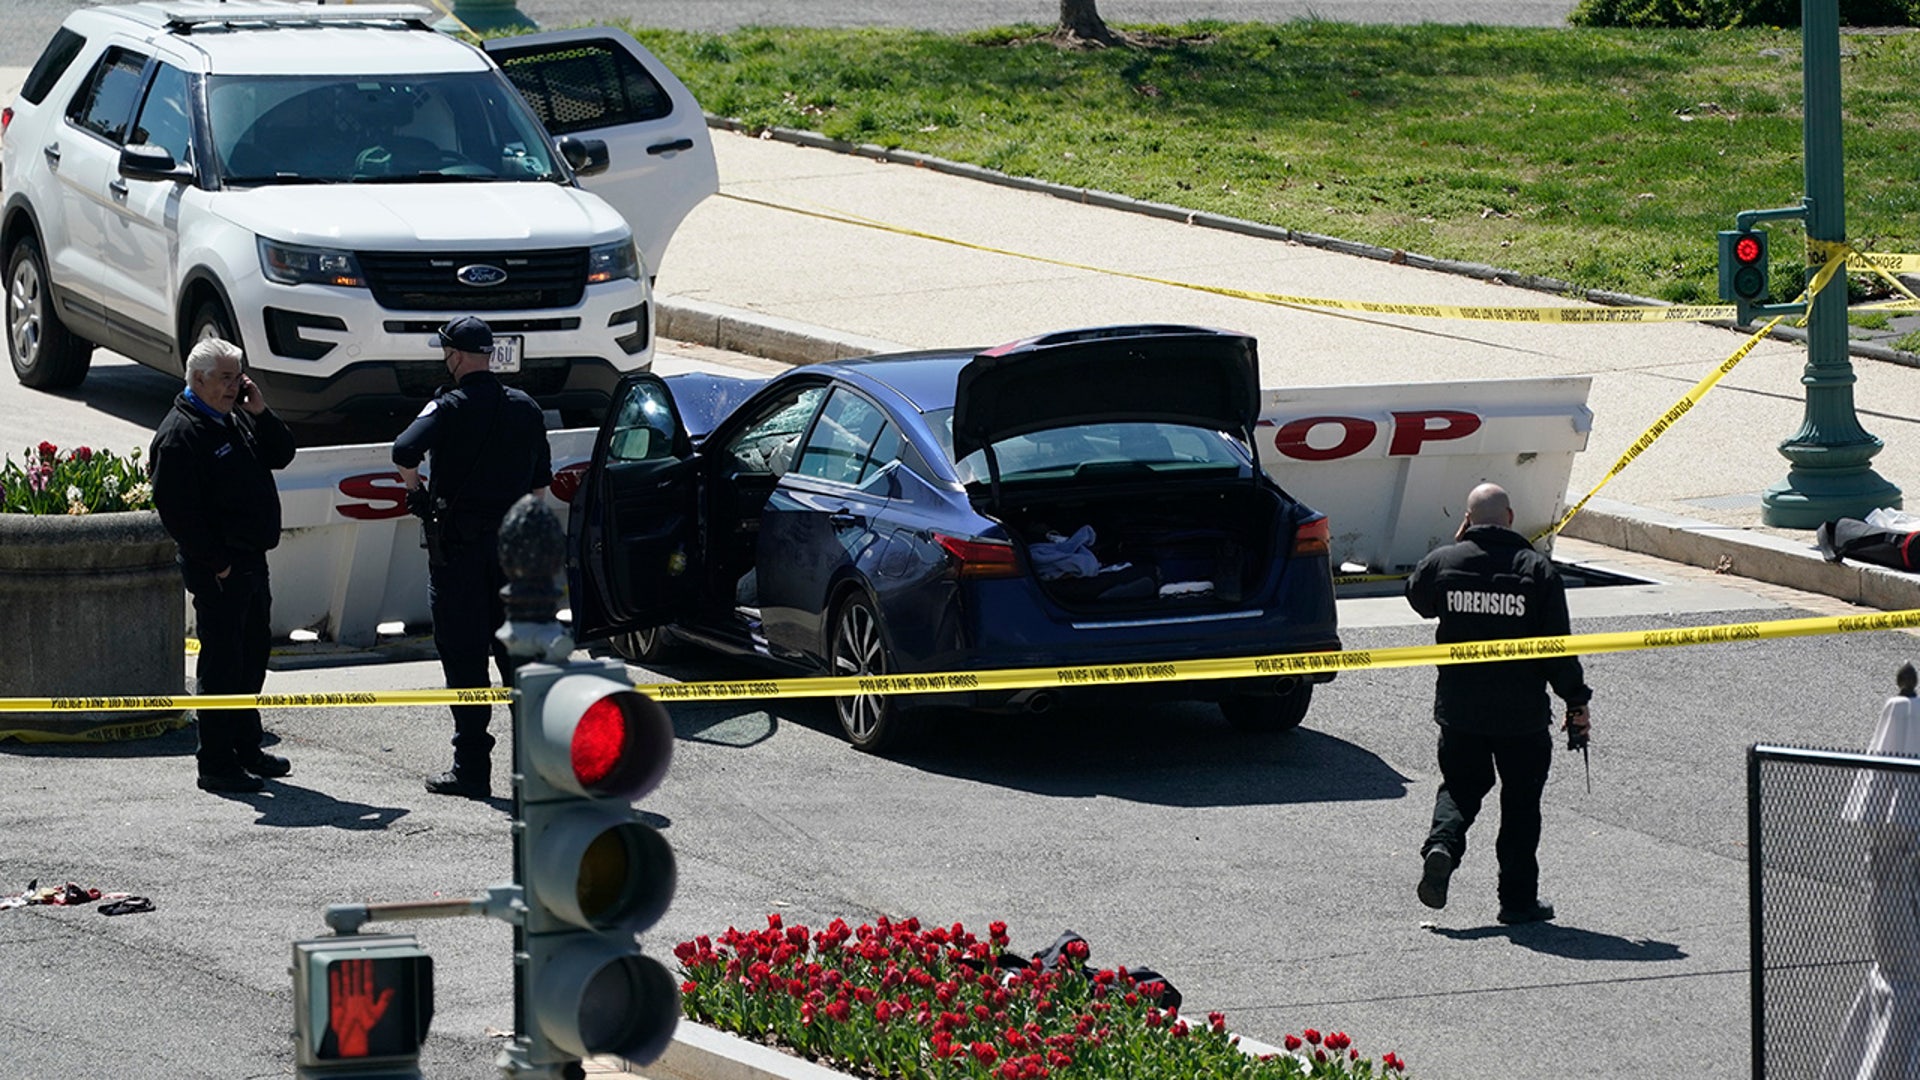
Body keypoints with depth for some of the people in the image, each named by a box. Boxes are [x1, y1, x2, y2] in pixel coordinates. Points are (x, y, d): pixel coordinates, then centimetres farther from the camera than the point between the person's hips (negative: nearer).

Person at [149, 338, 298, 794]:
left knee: (253, 655, 17)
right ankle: (216, 764, -3)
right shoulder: (179, 434, -15)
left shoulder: (234, 421, 14)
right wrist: (216, 563, -20)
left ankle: (247, 750, 29)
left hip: (251, 560, 9)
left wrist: (260, 413, 0)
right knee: (222, 662, -7)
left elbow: (281, 455, 17)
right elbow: (177, 509, -20)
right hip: (218, 568, -9)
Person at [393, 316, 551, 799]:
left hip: (458, 541, -5)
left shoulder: (450, 408, -11)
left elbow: (405, 452, -26)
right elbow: (540, 484, 12)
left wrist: (416, 491, -8)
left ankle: (472, 767, -1)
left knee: (463, 654, 0)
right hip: (513, 538, 5)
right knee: (517, 647, 13)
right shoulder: (525, 409, 7)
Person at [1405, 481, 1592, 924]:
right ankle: (1518, 898, 11)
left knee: (1460, 787, 20)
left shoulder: (1443, 562, -4)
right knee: (1521, 802, 9)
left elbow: (1419, 599, 19)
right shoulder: (1536, 569, -8)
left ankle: (1442, 843, -9)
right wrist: (1577, 703, 1)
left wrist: (1458, 542, 18)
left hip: (1459, 708, 2)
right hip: (1522, 712, -2)